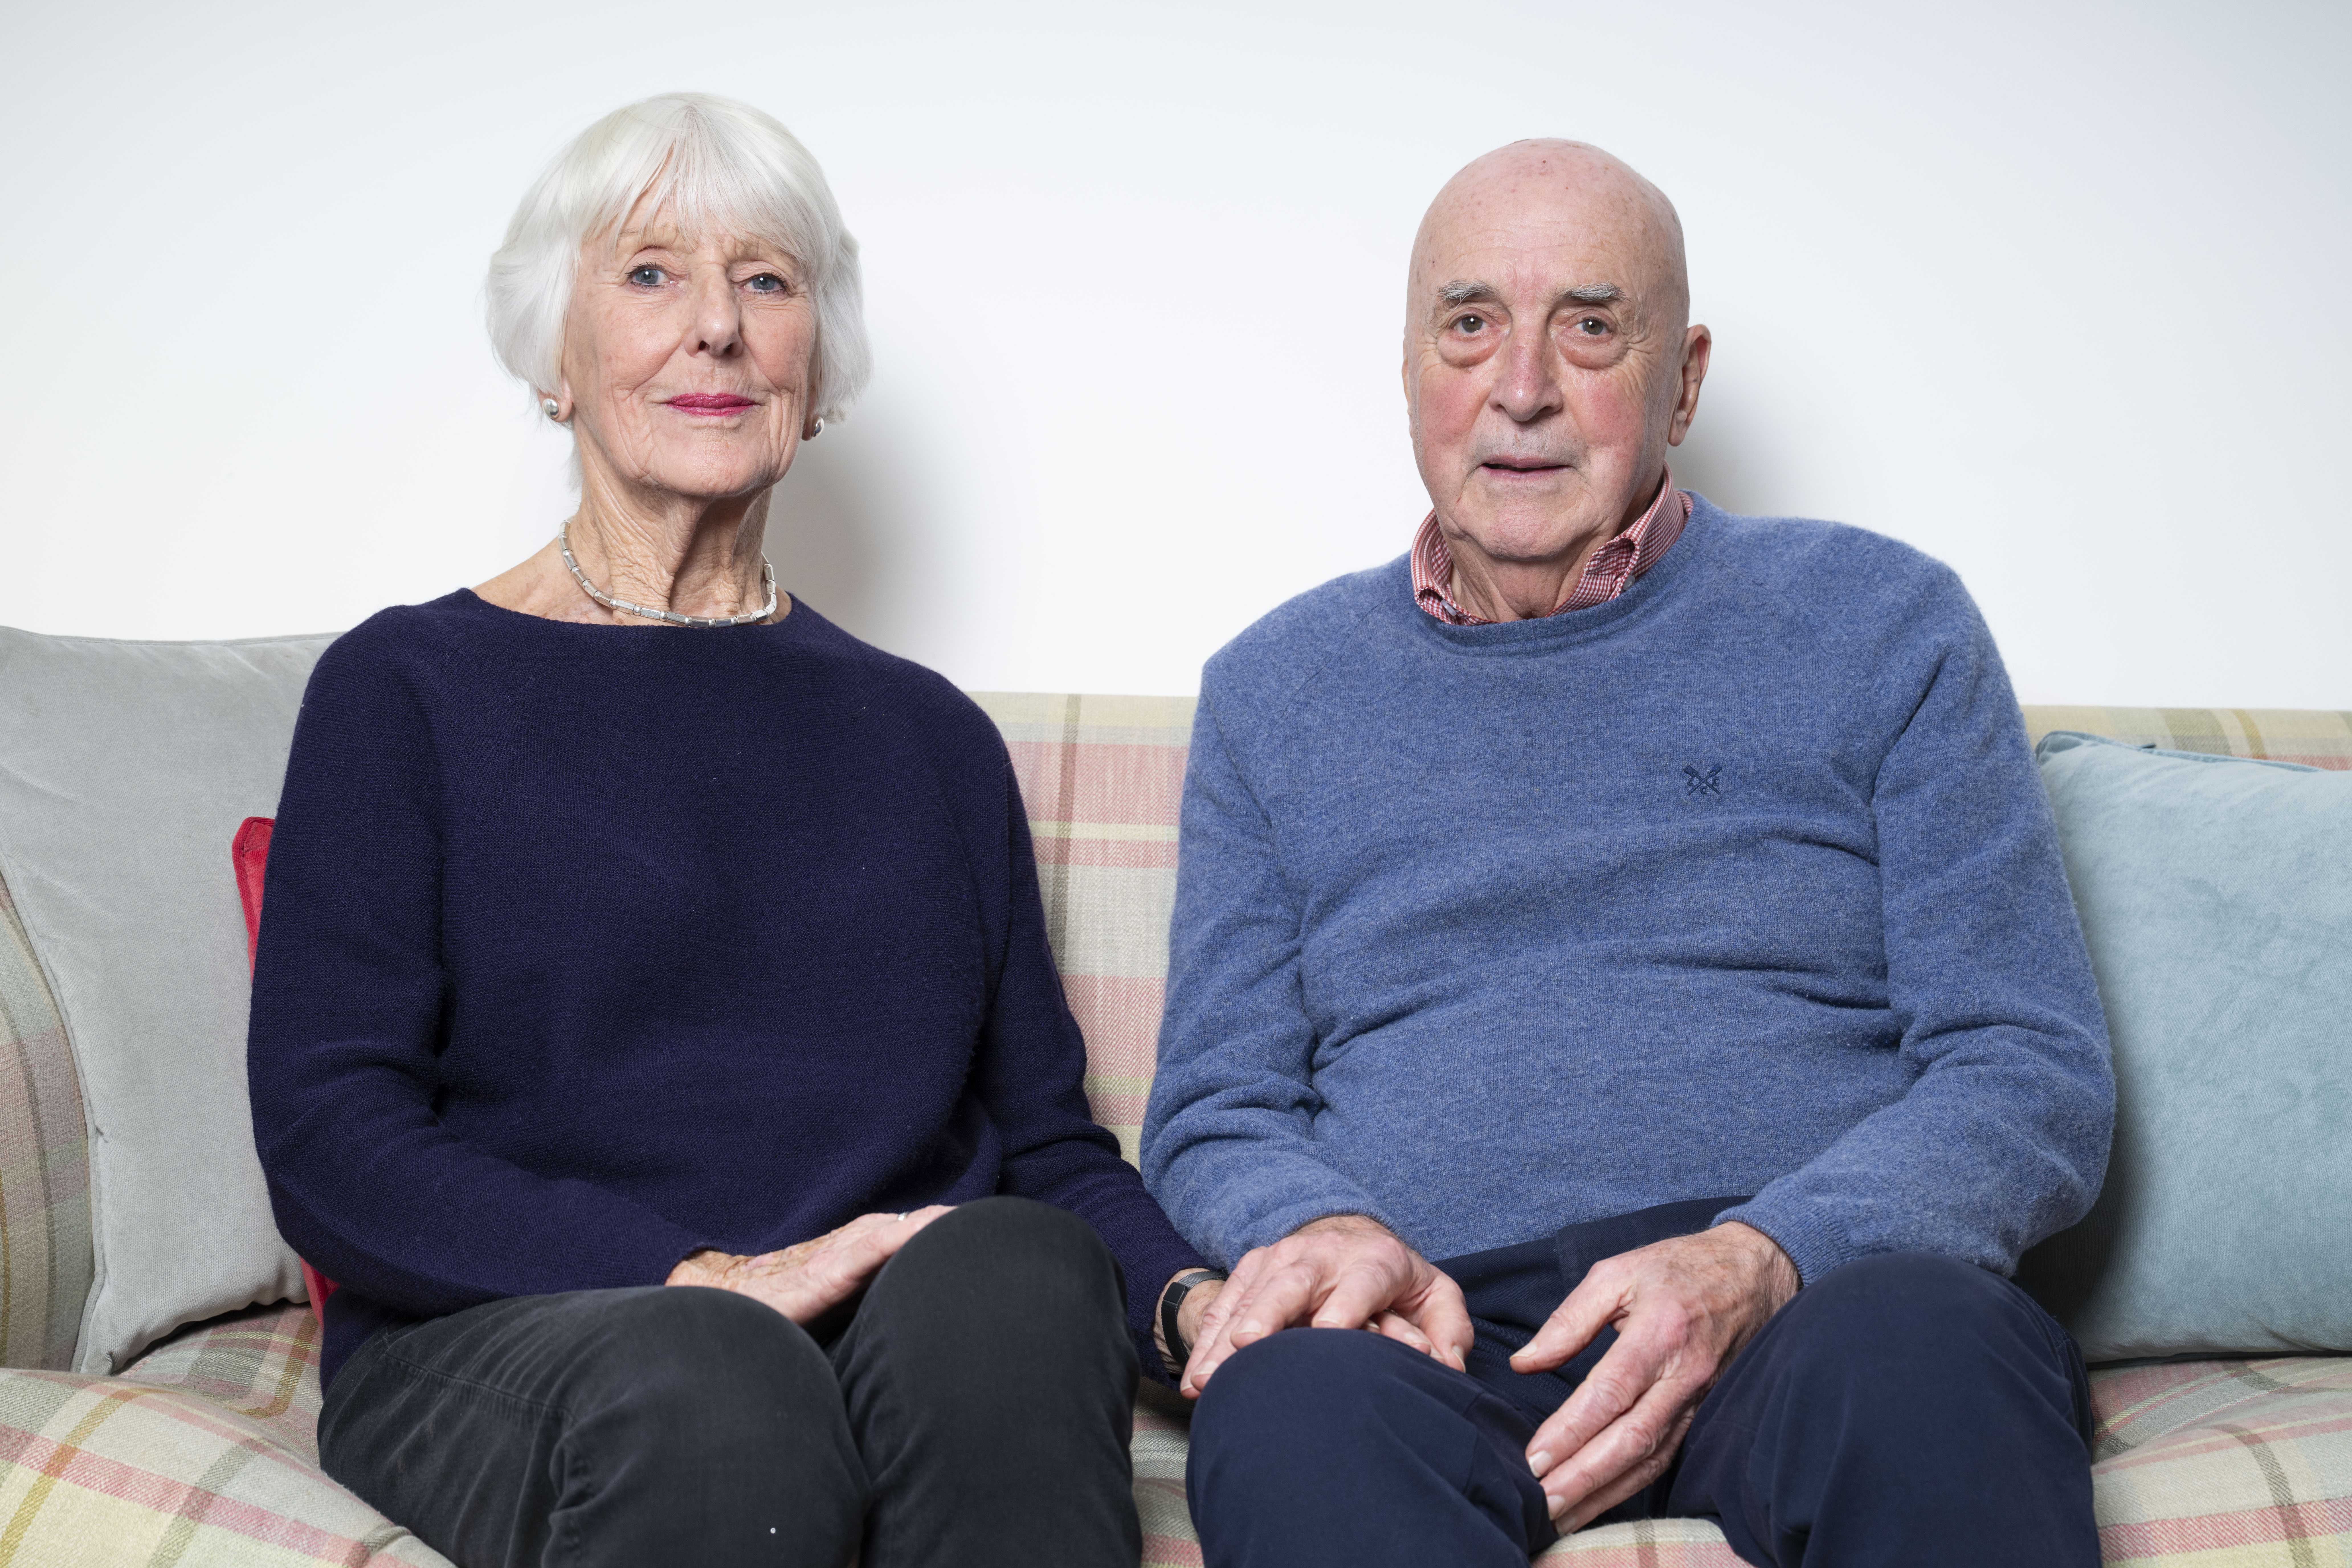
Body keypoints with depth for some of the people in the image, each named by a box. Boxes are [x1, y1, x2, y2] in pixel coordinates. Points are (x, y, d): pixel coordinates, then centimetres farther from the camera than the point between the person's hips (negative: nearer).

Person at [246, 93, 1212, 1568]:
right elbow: (328, 1144, -3)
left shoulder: (929, 734, 20)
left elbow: (1046, 1136, 14)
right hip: (502, 1339, -3)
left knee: (1010, 1273, -32)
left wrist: (1190, 1296, -9)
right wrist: (698, 1279, -18)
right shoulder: (410, 689, 8)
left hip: (906, 1342, 4)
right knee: (702, 1384, -38)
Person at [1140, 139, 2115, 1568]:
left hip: (1816, 1303, 0)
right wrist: (1322, 1227, -9)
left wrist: (1760, 1260, -14)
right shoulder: (1276, 692, 18)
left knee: (1915, 1349, -36)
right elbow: (1214, 1113, 16)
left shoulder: (1878, 626, 12)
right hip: (1446, 1329, 1)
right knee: (1290, 1400, -35)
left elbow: (2037, 1076, 5)